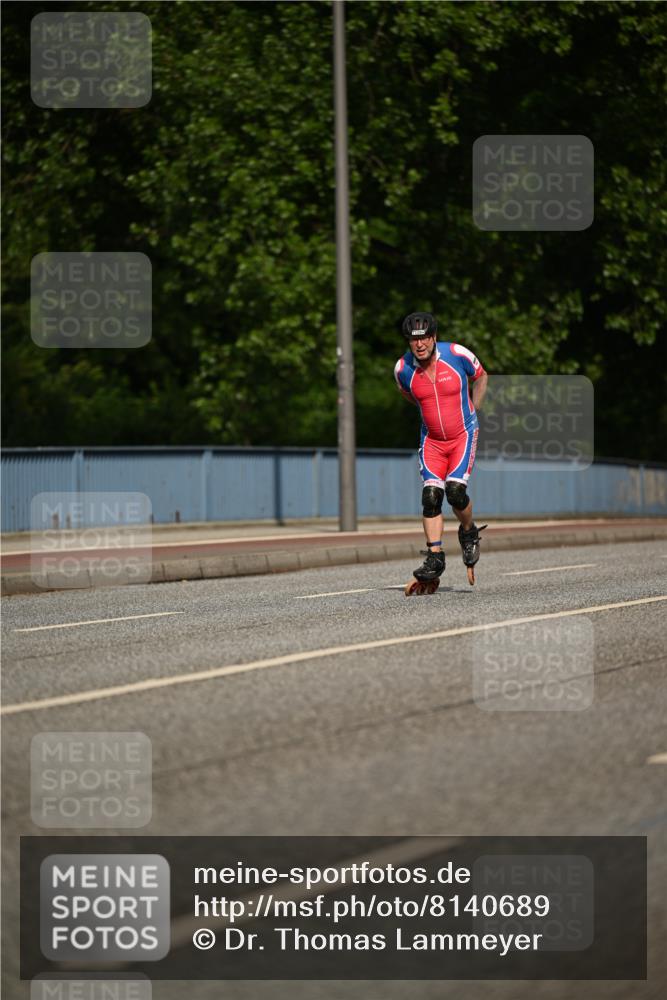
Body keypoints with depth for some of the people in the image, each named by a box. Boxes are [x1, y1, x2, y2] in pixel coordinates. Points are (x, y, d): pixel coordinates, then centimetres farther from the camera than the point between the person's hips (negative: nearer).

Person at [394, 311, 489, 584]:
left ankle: (469, 532, 12)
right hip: (432, 440, 2)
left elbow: (480, 377, 6)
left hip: (463, 435, -2)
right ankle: (435, 558, -6)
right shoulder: (402, 369, -9)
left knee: (455, 490, -18)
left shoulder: (457, 355, -16)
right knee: (431, 494, -11)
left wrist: (471, 412, 5)